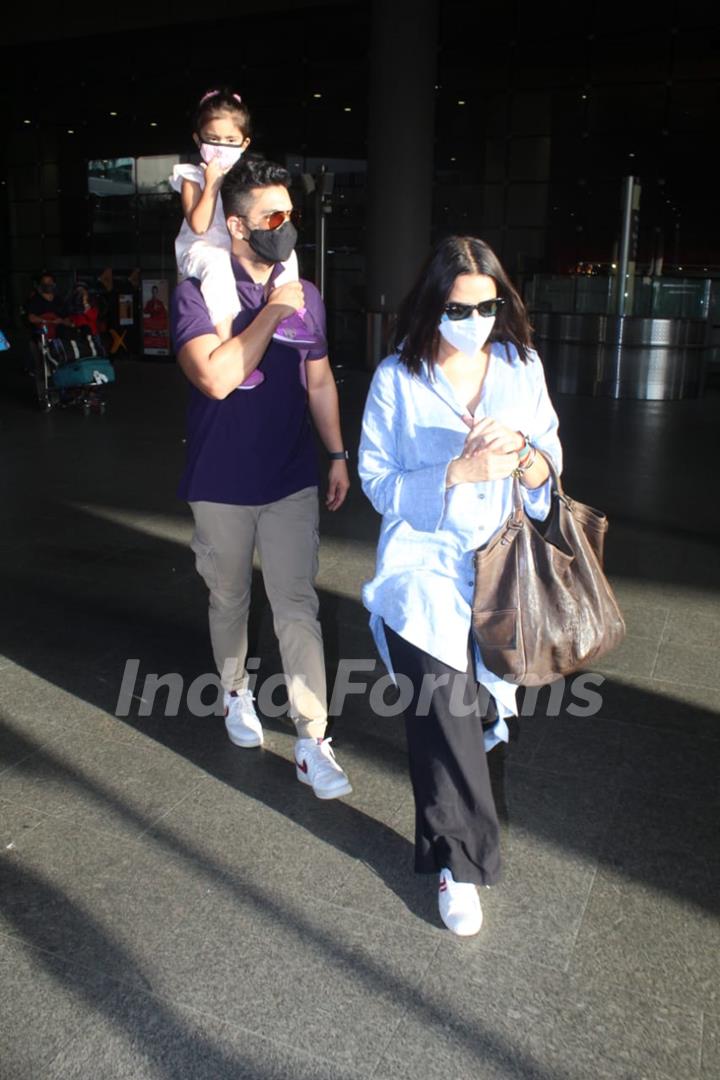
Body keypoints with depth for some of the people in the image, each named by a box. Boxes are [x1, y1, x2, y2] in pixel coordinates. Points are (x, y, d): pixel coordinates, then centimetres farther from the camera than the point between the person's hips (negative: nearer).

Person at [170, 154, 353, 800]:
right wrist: (271, 312, -19)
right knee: (229, 599, 16)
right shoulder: (197, 295, -10)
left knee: (298, 608, -1)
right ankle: (237, 692, 41)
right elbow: (216, 377, -25)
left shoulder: (305, 296, 4)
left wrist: (338, 454, 11)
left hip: (292, 482, 2)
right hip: (221, 485, -2)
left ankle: (312, 743, 4)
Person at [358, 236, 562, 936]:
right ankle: (460, 861, 12)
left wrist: (527, 460, -17)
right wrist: (458, 472, -20)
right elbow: (379, 483, -6)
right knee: (444, 711, -8)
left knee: (477, 701, 15)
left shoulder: (522, 366, 5)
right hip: (428, 568, -3)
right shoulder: (397, 379, -5)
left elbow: (550, 461, 6)